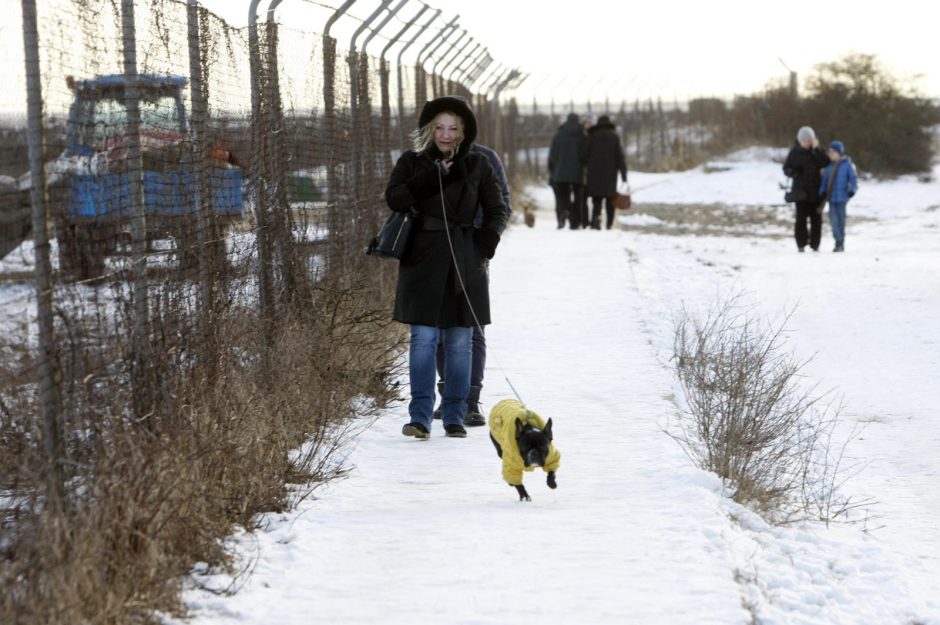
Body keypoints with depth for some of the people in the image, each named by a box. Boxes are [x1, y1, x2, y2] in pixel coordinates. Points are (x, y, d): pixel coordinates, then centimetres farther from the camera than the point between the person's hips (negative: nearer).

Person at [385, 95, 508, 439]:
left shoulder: (477, 165, 7)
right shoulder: (412, 162, 4)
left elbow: (496, 211, 11)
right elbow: (393, 198, -10)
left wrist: (486, 242, -6)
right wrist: (431, 176, -18)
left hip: (464, 262, 1)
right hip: (423, 260, -1)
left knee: (459, 342, 4)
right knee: (424, 338, -6)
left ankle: (454, 417, 11)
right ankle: (420, 416, -3)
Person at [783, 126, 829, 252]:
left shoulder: (816, 151, 3)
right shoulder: (795, 152, 1)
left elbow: (825, 164, -13)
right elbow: (786, 168, 6)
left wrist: (817, 150, -18)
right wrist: (792, 172, -16)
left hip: (816, 191, 1)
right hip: (801, 191, -1)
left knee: (816, 218, 5)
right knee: (801, 218, -2)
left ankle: (815, 244, 12)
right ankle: (801, 245, 4)